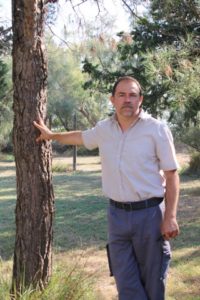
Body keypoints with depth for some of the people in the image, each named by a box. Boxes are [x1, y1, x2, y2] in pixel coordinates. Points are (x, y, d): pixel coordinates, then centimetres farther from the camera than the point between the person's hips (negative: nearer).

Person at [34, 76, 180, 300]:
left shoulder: (157, 129, -7)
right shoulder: (104, 129, 6)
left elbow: (171, 175, -6)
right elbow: (81, 137, 29)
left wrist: (170, 217, -13)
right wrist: (51, 135, 43)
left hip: (149, 214, -4)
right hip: (117, 214, 4)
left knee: (152, 280, 6)